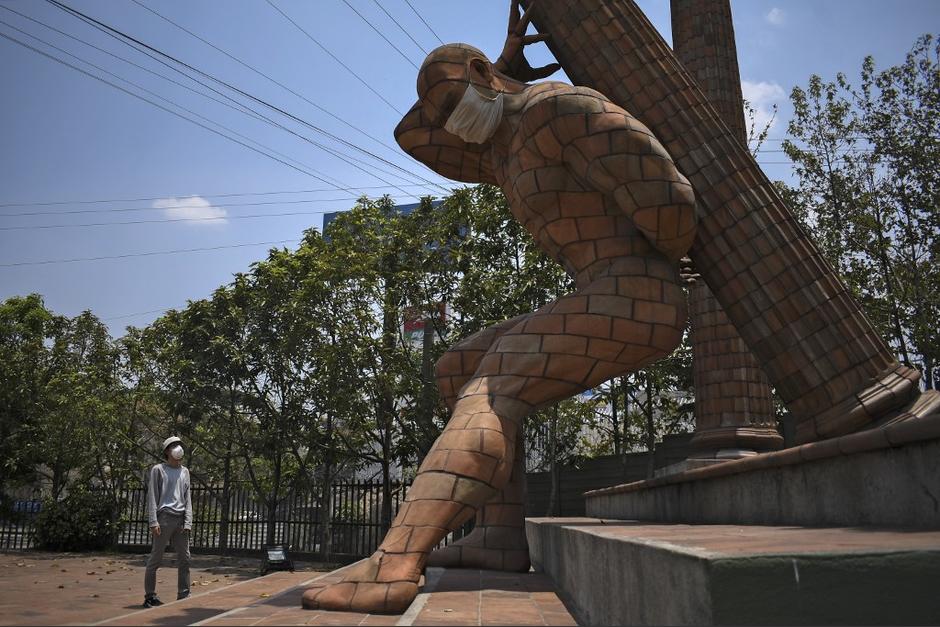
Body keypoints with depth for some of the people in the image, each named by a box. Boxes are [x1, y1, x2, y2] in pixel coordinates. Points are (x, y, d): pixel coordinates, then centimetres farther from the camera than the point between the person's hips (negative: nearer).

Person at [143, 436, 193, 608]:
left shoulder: (185, 471, 18)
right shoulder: (158, 470, 4)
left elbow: (188, 498, 13)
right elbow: (152, 497, -2)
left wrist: (188, 522, 2)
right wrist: (153, 521, -12)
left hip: (181, 519, 5)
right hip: (164, 517, -5)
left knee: (184, 558, 4)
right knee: (156, 558, -1)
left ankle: (183, 595, 10)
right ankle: (150, 596, 9)